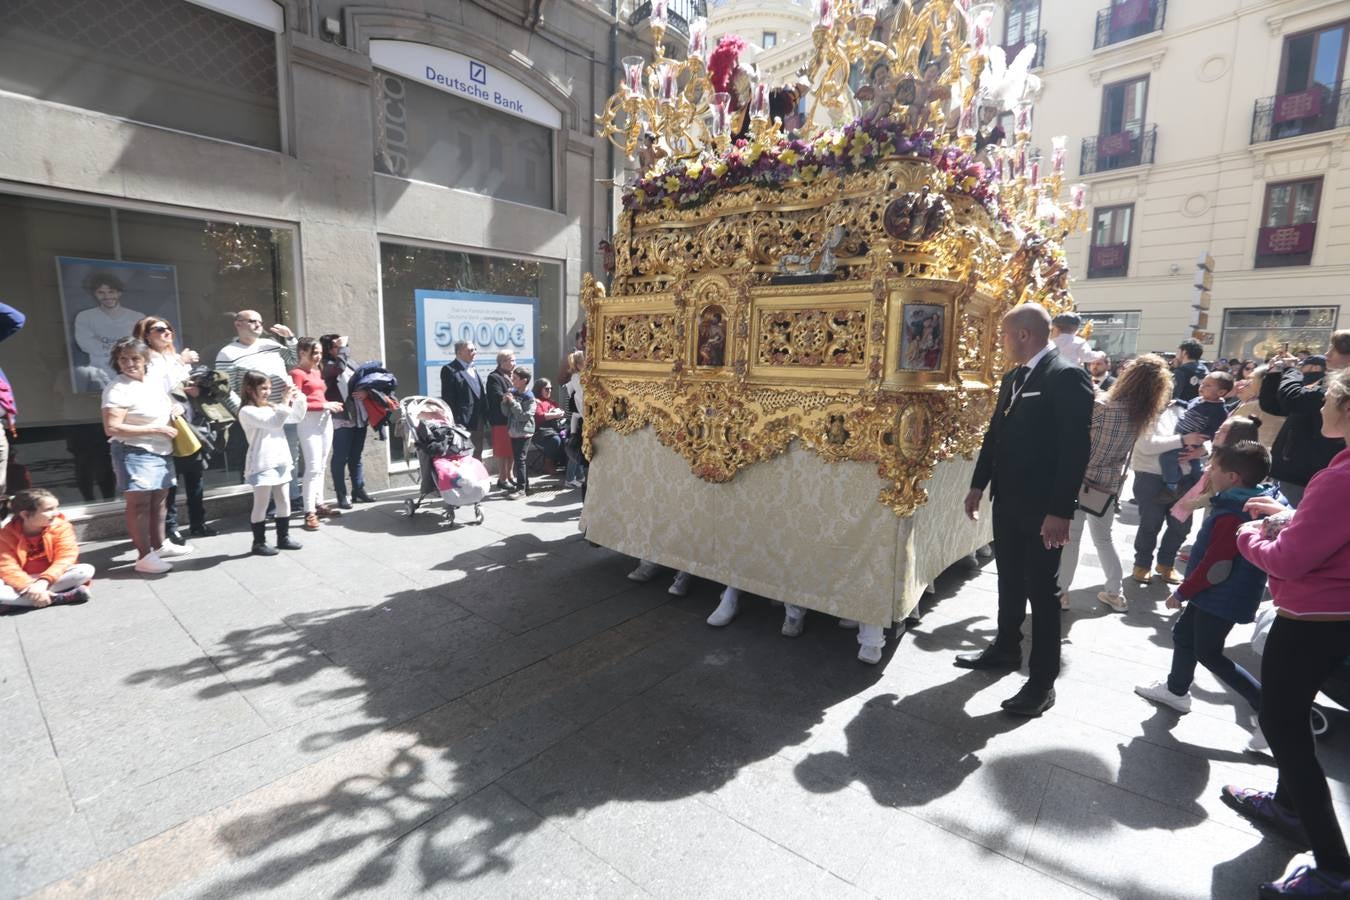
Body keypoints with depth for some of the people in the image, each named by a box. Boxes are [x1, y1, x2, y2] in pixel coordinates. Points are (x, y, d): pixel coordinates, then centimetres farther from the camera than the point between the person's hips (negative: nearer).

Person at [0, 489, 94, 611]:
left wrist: (43, 582, -32)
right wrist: (29, 588, -34)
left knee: (86, 570, -29)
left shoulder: (61, 527, -6)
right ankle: (62, 597, -34)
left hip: (52, 579, 0)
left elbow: (66, 558, -16)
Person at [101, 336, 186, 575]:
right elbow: (112, 428, -20)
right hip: (135, 453, -8)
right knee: (139, 503, -6)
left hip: (162, 452, 8)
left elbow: (167, 408, 31)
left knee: (158, 500, 15)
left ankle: (159, 546, 27)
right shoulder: (117, 389, -13)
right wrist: (155, 429, -19)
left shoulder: (155, 383, 11)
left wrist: (176, 409, 9)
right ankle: (144, 557, -2)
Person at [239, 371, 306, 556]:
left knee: (284, 502, 13)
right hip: (262, 464, -7)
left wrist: (298, 398, 2)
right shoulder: (247, 411, -10)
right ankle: (258, 543, 11)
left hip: (280, 461, 7)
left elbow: (296, 417, 16)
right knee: (261, 505, 1)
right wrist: (285, 401, -21)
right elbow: (274, 423, -20)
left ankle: (283, 538, 24)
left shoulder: (272, 407, 13)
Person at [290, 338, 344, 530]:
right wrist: (323, 405, -18)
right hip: (309, 422, -8)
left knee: (321, 466, 12)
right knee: (313, 467, -12)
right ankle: (309, 512, -10)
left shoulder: (318, 371, 16)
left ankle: (319, 504, 19)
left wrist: (330, 405, 6)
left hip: (326, 420, 8)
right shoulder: (297, 373, -8)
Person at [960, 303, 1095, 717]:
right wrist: (978, 484, 12)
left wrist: (1061, 510, -22)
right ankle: (1006, 648, 37)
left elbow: (1077, 447, -20)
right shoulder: (1013, 378, 11)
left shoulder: (1067, 376, -15)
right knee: (1010, 582, 20)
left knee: (1042, 591, 3)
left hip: (1042, 508, -8)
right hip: (1007, 501, 8)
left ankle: (1043, 681, 16)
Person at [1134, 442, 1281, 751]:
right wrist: (1198, 558, 22)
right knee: (1183, 634, 21)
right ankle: (1176, 690, 36)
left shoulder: (1232, 517, -29)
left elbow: (1215, 568, -25)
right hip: (1218, 595, 10)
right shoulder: (1247, 505, 2)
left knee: (1209, 654, 4)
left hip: (1223, 600, -10)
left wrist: (1181, 593, -14)